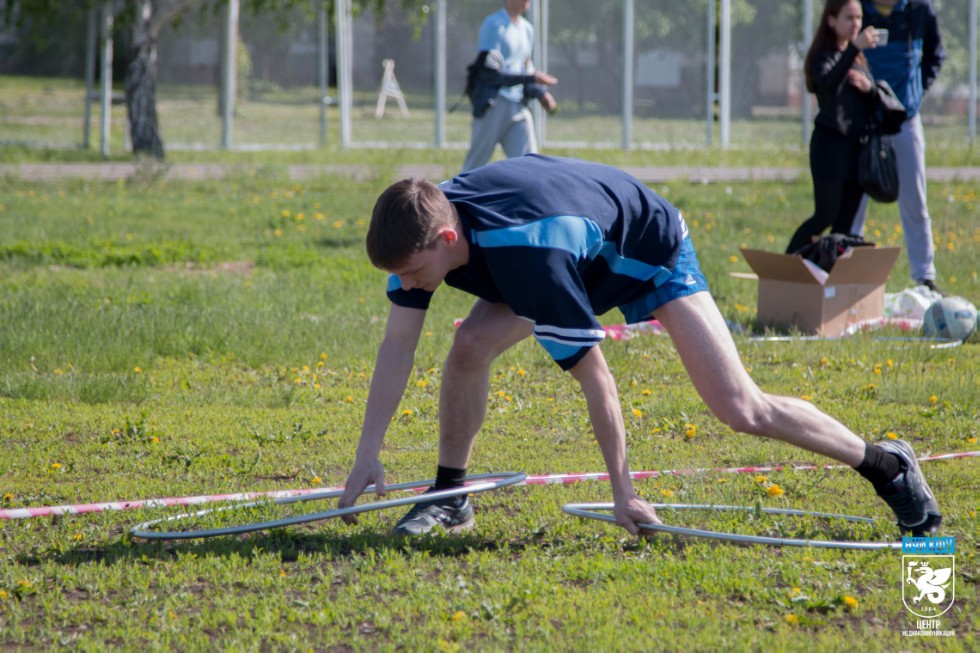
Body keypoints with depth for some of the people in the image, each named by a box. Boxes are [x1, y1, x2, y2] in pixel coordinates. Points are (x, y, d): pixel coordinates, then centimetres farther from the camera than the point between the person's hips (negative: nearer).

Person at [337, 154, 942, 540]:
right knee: (470, 348, -15)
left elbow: (595, 378, -36)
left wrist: (622, 492, -29)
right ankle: (450, 497, 3)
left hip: (652, 248, -7)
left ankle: (886, 465, 6)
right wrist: (368, 457, -21)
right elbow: (397, 345, -16)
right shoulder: (422, 228, -25)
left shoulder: (529, 256, -44)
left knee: (740, 409, -12)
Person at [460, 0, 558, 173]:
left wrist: (539, 93, 2)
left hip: (518, 106, 7)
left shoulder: (527, 29, 15)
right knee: (476, 164, 1)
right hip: (494, 105, -7)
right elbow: (489, 73, -16)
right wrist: (531, 78, -20)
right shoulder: (494, 25, -8)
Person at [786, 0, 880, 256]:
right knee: (826, 216, -10)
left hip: (857, 146, 7)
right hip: (831, 145, -7)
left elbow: (874, 103, 18)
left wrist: (869, 88, -5)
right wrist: (854, 48, -39)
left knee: (846, 221, 4)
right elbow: (827, 83, -29)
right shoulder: (823, 55, -5)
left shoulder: (860, 59, 16)